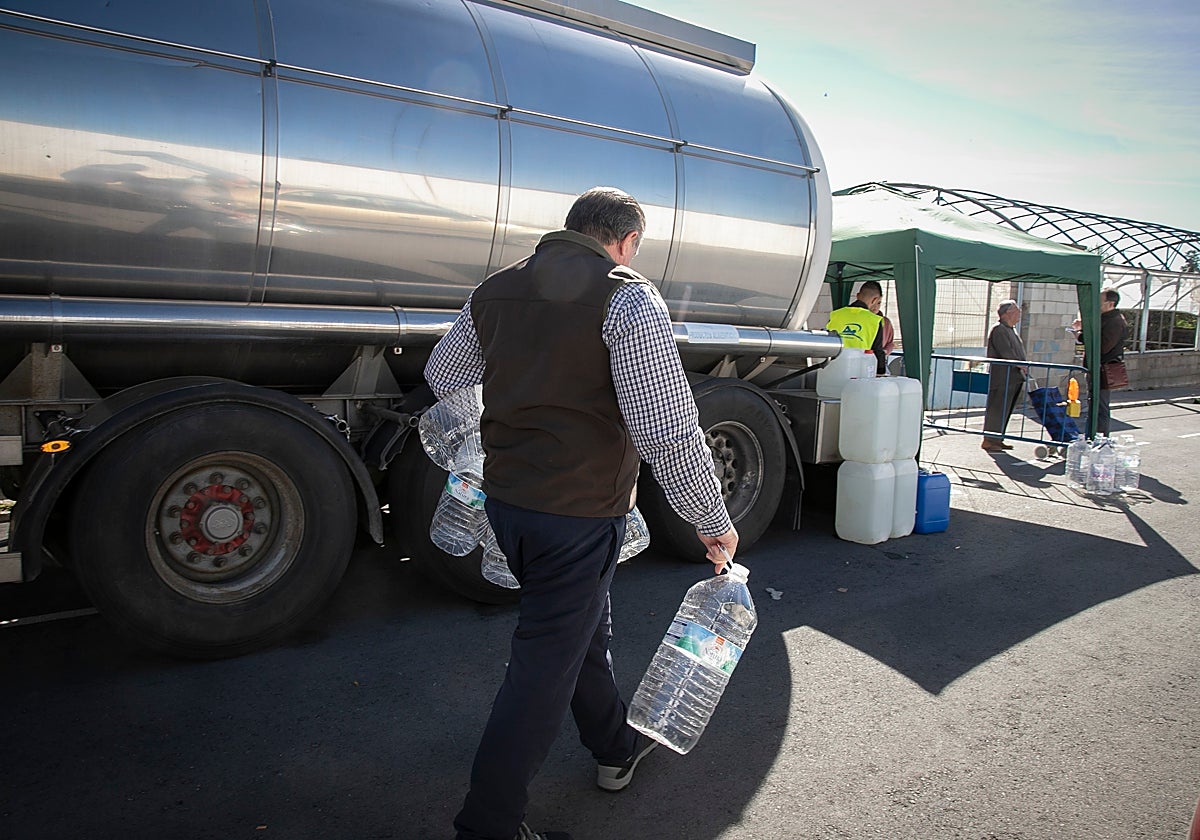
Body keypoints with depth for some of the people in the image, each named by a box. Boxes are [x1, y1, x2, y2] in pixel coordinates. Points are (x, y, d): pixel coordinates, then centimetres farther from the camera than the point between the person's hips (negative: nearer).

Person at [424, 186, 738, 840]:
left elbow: (442, 378, 20)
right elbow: (668, 430, -20)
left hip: (505, 499, 8)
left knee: (582, 628, 26)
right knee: (545, 666, 5)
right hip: (579, 513, -8)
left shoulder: (497, 288, 7)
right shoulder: (626, 298, -14)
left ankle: (616, 748, 47)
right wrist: (713, 522, -9)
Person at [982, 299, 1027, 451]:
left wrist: (1023, 368, 9)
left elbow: (1018, 351, 22)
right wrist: (1020, 365, -14)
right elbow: (1006, 353, -19)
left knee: (1005, 410, 12)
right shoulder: (998, 330, -11)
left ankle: (997, 439, 18)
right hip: (1001, 379, -10)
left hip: (1013, 378, 10)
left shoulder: (1012, 330, 20)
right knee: (997, 409, -6)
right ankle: (988, 440, 0)